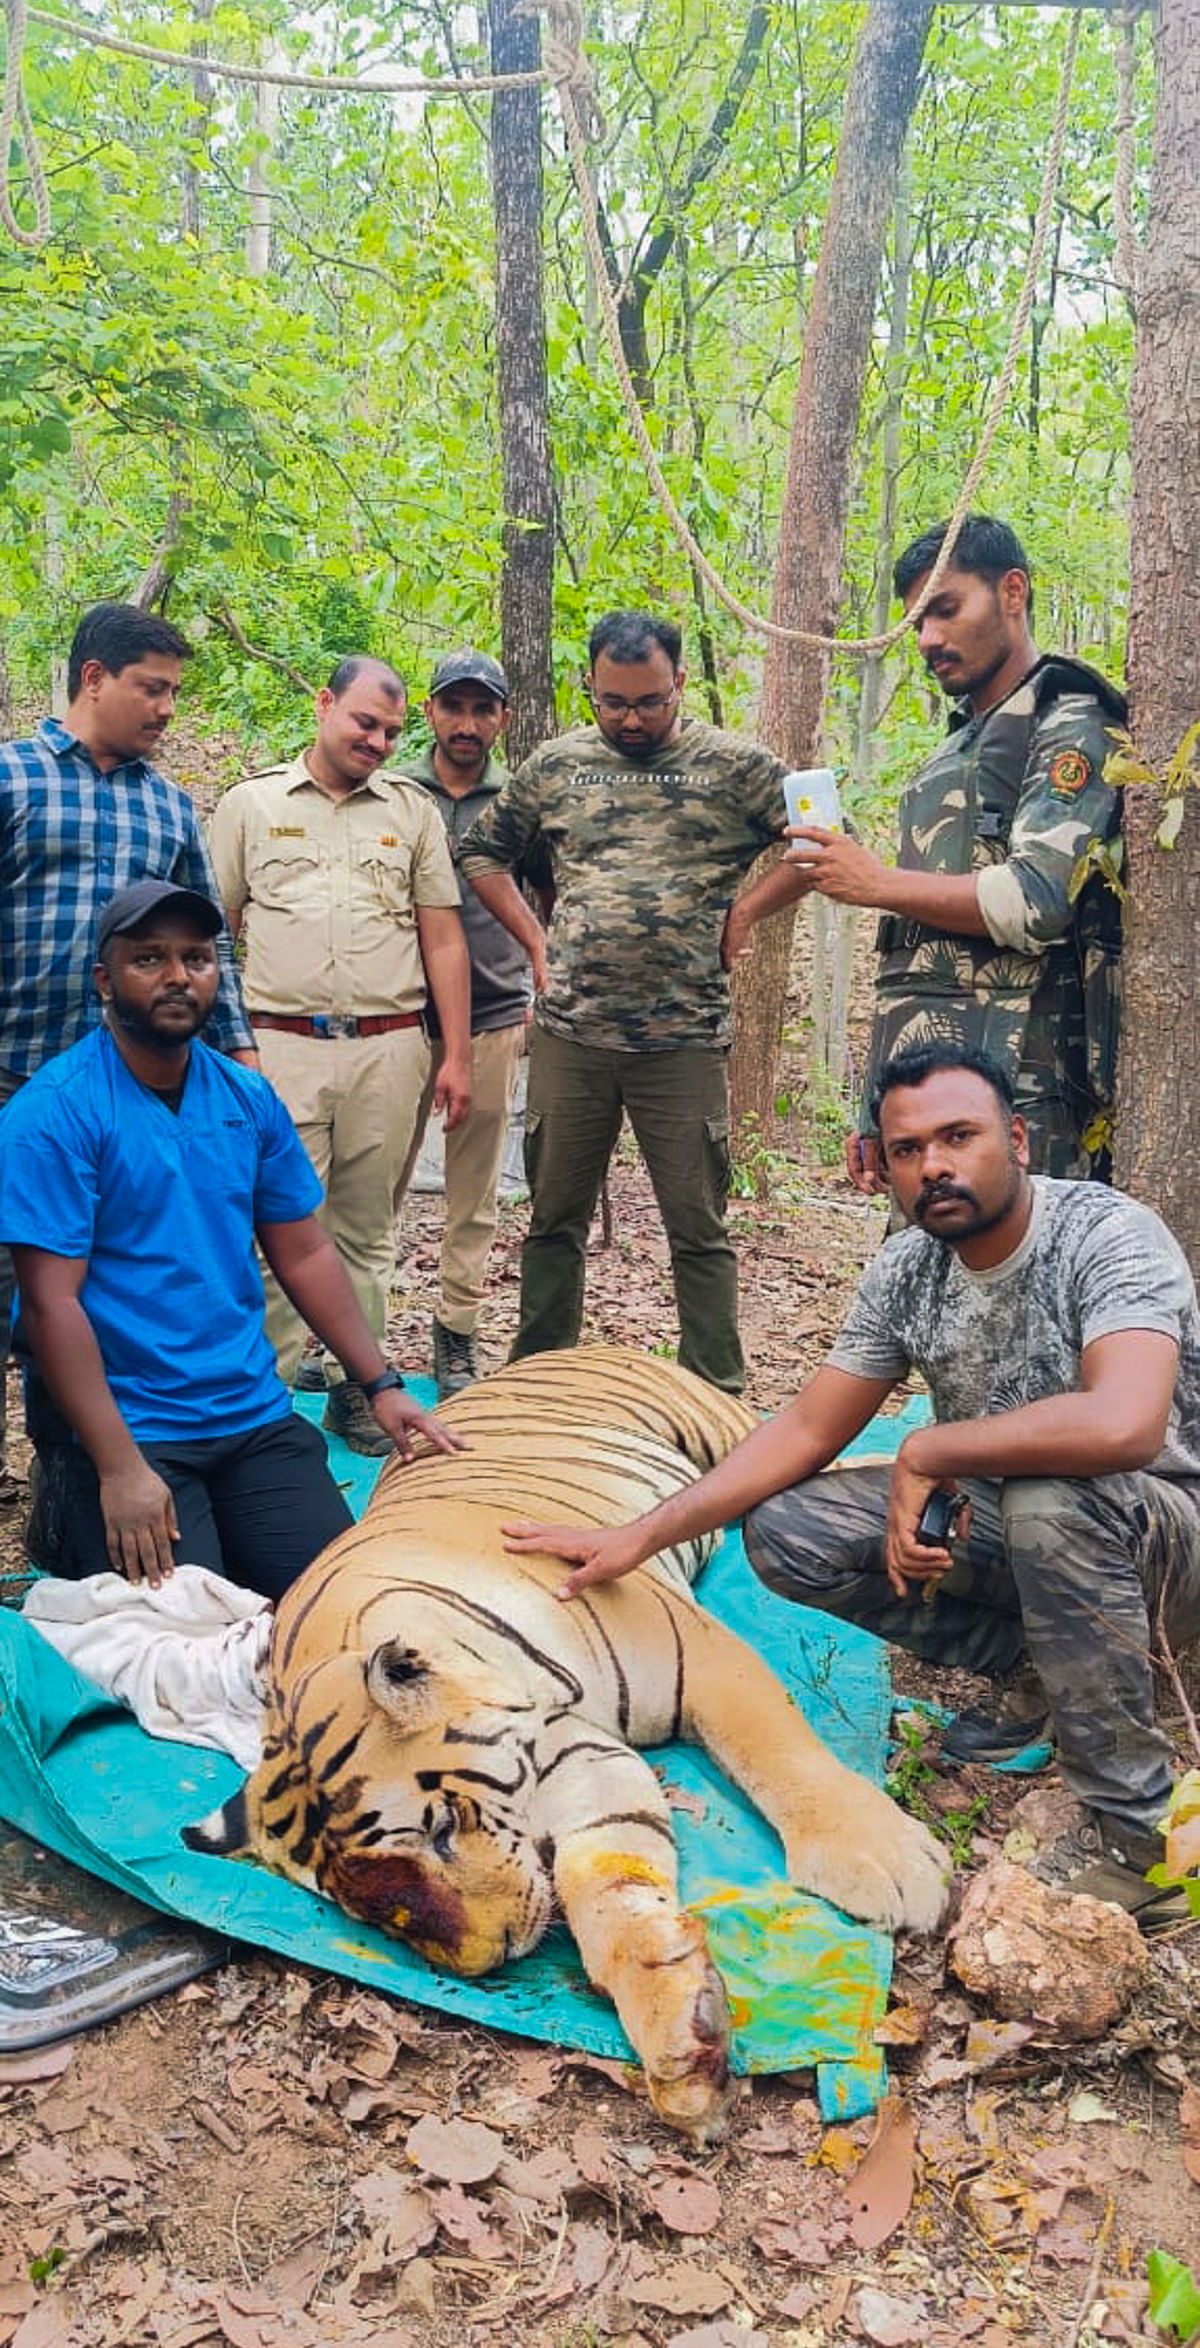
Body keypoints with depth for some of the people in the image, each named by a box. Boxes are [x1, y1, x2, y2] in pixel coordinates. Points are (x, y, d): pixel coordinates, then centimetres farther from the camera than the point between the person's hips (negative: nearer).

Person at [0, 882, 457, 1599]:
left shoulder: (250, 1099, 6)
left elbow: (305, 1253, 12)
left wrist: (381, 1384, 7)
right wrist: (120, 1469, -21)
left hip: (254, 1414, 5)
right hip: (120, 1424, -5)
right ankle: (70, 1518, 12)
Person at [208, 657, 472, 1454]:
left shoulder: (413, 811, 13)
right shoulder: (250, 804, 10)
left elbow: (443, 939, 11)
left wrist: (456, 1056, 5)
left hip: (388, 1048, 2)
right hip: (281, 1045, -1)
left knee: (367, 1229, 8)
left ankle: (356, 1387, 17)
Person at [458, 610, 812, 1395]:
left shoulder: (736, 766, -1)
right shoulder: (555, 765, 7)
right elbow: (484, 853, 18)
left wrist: (745, 913, -2)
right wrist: (535, 942, 9)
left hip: (685, 1036, -2)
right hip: (570, 1033, 3)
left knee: (699, 1228, 4)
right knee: (555, 1218, 12)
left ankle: (717, 1396, 15)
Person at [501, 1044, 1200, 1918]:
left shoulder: (1108, 1237, -24)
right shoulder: (907, 1270, -5)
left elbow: (1121, 1426, -42)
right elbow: (807, 1431, 0)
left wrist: (925, 1452, -27)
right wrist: (638, 1539, -7)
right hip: (1002, 1527, 6)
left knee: (1049, 1497, -39)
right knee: (783, 1529, -9)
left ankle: (1128, 1831, -20)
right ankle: (1037, 1663, 5)